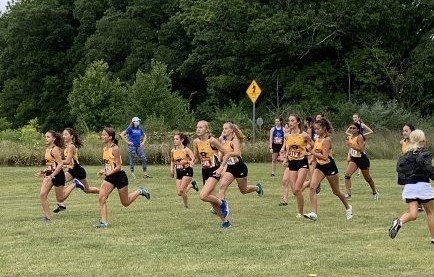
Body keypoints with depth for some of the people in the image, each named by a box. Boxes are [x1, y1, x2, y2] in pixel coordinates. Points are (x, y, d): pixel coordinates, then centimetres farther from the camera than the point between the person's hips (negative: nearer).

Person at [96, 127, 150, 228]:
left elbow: (118, 167, -19)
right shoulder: (104, 149, 5)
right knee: (101, 197, -12)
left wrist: (108, 173, -28)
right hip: (110, 177, 7)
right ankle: (103, 221, -10)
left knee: (125, 203, 8)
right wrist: (104, 170, -1)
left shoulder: (115, 149, -18)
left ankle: (139, 191, 33)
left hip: (119, 176, -7)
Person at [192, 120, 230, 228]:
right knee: (211, 199, 9)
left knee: (203, 196, -22)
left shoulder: (212, 140, -16)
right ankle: (225, 221, 25)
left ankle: (222, 203, 4)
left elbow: (225, 153, -11)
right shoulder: (196, 142, 1)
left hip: (214, 171, -7)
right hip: (205, 171, 7)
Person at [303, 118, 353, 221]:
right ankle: (314, 213, -21)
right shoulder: (318, 139, 5)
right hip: (319, 166, 7)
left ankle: (348, 208, 38)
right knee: (312, 187, -16)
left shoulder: (327, 140, -19)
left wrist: (313, 152, -20)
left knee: (336, 191, 11)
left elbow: (324, 157, -25)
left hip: (329, 166, -7)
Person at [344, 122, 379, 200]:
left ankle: (375, 192, 37)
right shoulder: (350, 137, 4)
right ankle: (348, 194, -17)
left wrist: (351, 145, -32)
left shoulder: (359, 137, -17)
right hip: (354, 159, 6)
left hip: (362, 159, -6)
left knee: (367, 178, 12)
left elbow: (361, 149, -26)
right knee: (347, 174, -18)